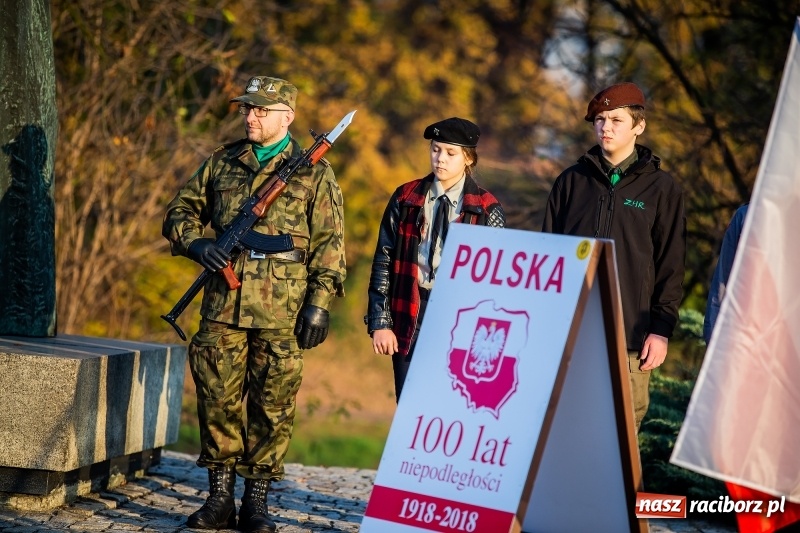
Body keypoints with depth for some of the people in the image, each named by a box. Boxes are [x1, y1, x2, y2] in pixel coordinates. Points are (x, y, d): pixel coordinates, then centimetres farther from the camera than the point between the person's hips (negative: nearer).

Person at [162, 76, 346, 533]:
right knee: (218, 397, 2)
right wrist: (197, 243, -3)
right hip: (223, 305, 3)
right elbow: (181, 211, 18)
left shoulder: (314, 172, 3)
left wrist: (320, 304, -8)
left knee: (273, 406, 0)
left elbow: (330, 244, 0)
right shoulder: (222, 163, 13)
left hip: (281, 311, -3)